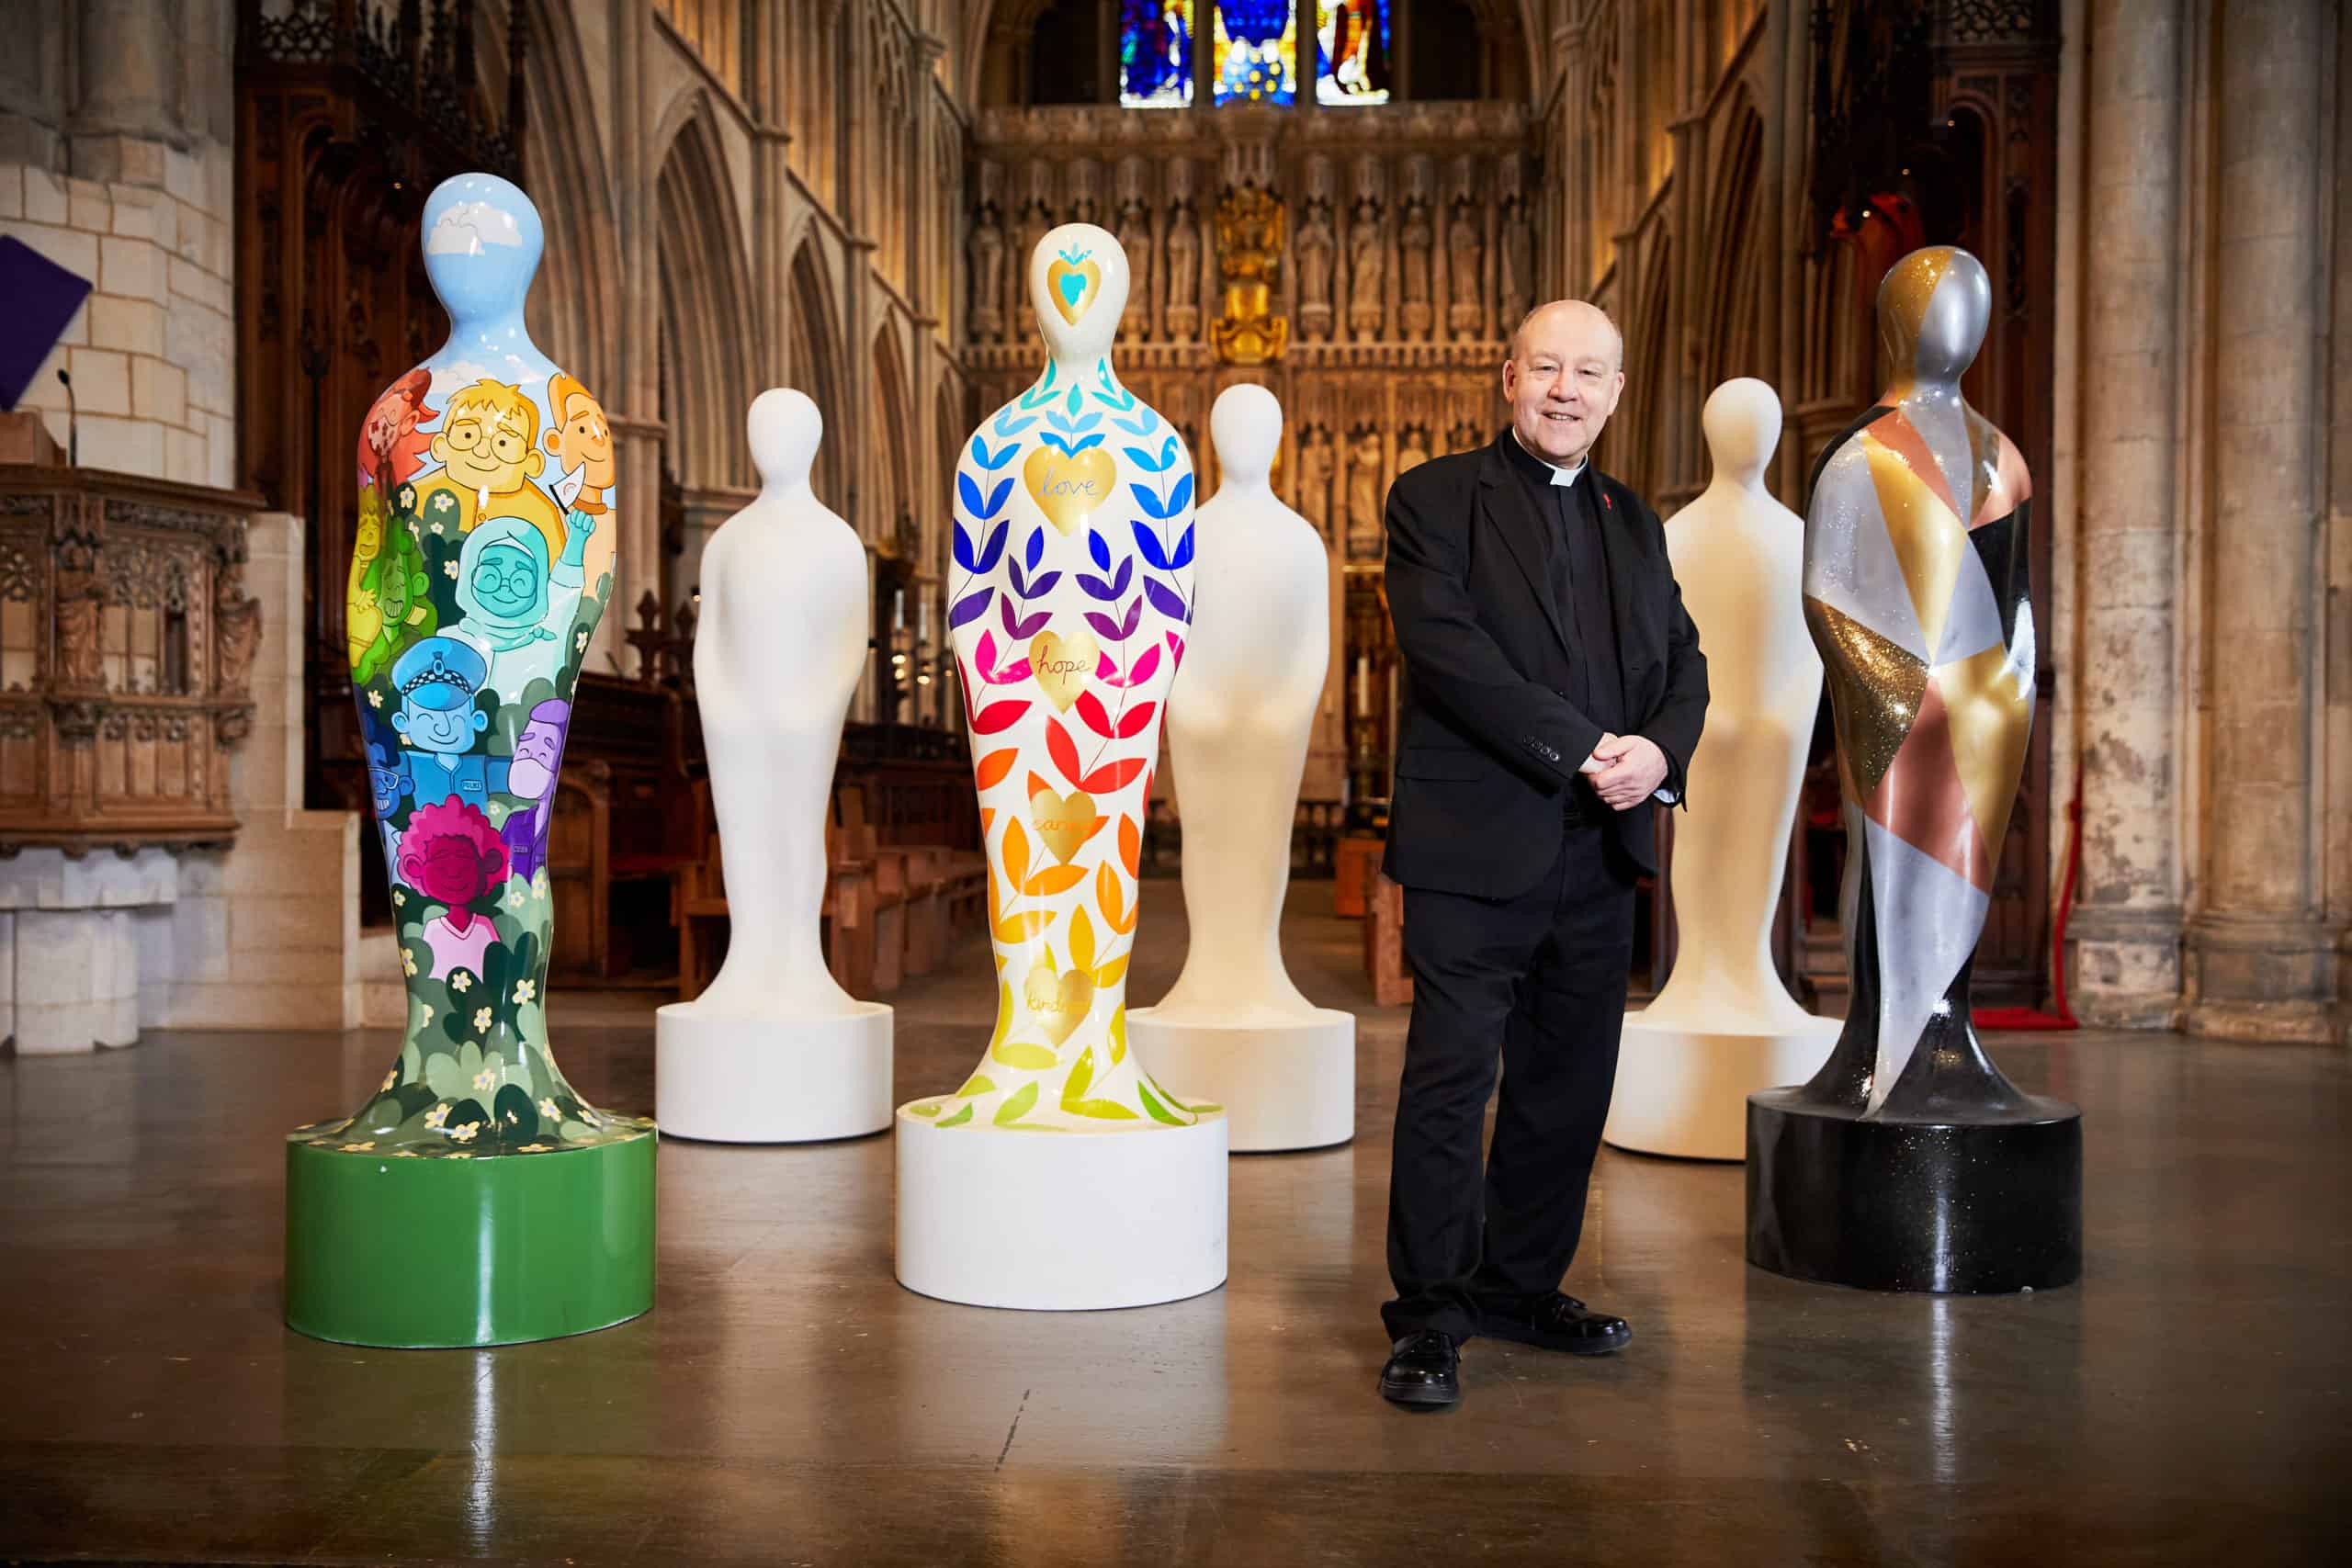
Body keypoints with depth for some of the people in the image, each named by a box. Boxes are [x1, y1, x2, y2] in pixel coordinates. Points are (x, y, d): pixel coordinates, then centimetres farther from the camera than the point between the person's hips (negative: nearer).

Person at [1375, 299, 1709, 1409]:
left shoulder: (1633, 521, 18)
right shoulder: (1434, 499, 0)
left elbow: (1683, 660, 13)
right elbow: (1446, 649, -13)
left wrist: (1659, 749, -9)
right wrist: (1578, 749, -17)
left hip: (1599, 855, 6)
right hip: (1475, 848, -6)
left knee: (1568, 1086, 12)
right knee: (1450, 1078, -3)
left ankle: (1522, 1286, 26)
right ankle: (1430, 1314, 8)